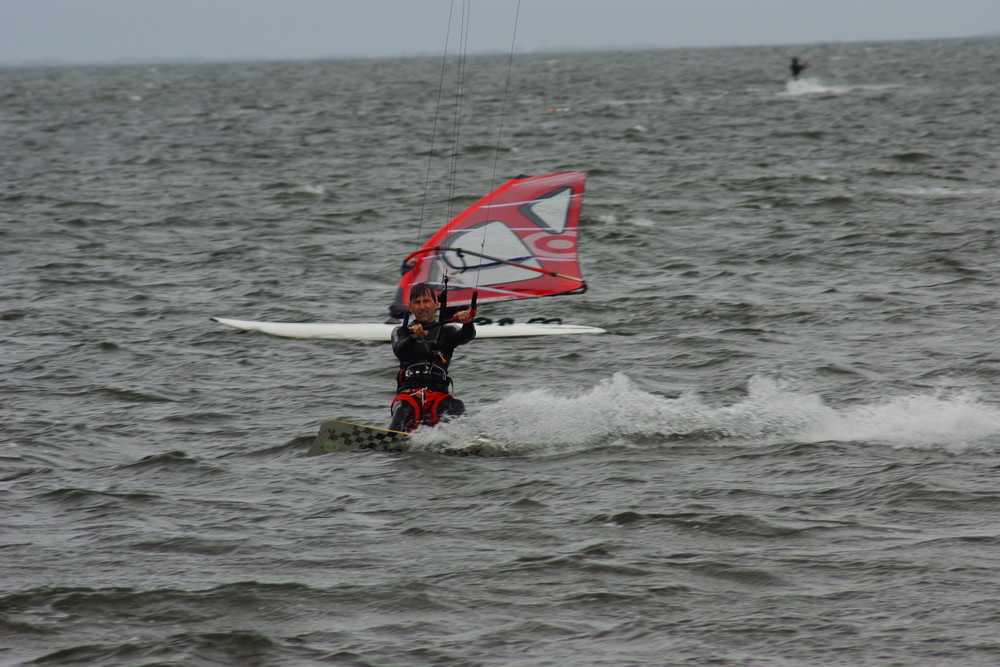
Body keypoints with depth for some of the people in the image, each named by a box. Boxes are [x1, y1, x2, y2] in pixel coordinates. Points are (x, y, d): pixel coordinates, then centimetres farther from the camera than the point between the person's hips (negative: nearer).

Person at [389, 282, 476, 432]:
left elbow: (466, 336, -2)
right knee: (403, 410, -33)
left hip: (438, 393, 1)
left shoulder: (446, 331, 20)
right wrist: (413, 337, -25)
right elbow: (399, 352, -3)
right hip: (408, 392, -1)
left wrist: (468, 323, -27)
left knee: (456, 407, -31)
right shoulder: (401, 331, 20)